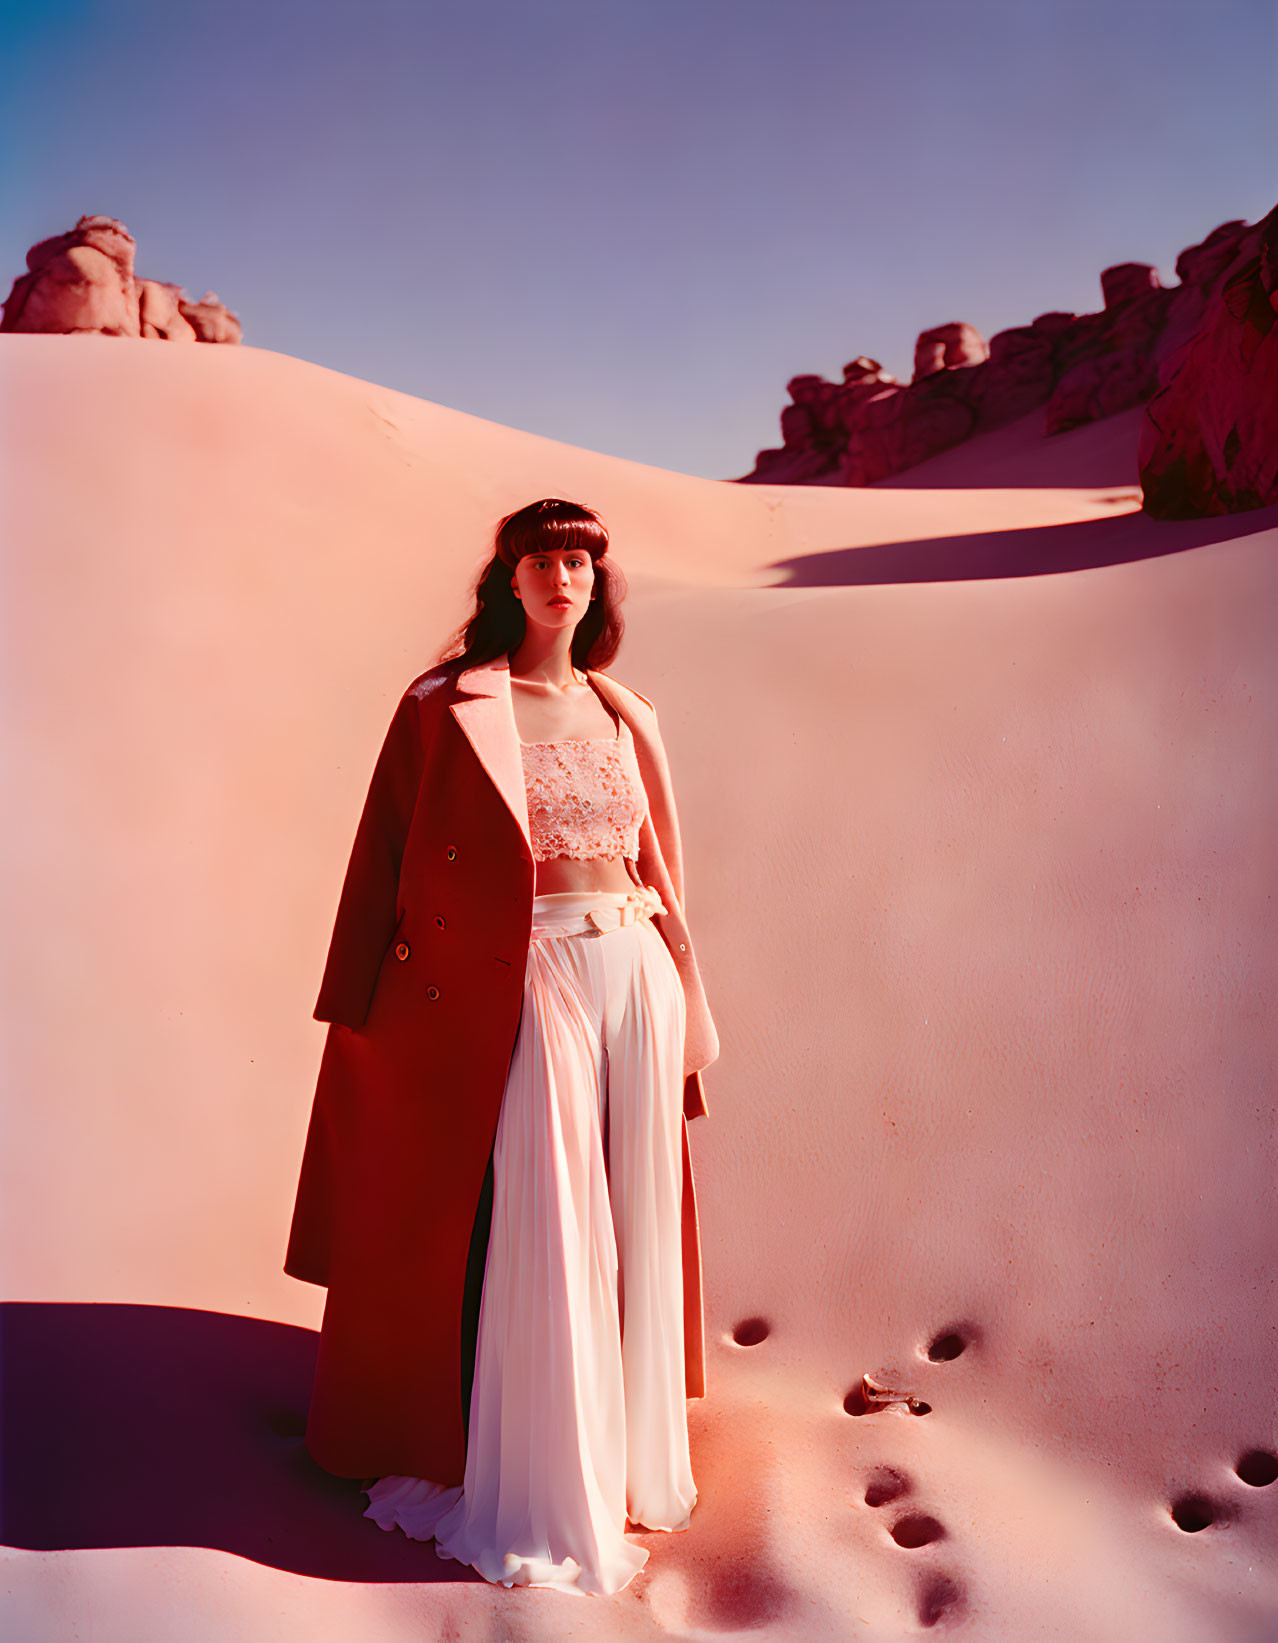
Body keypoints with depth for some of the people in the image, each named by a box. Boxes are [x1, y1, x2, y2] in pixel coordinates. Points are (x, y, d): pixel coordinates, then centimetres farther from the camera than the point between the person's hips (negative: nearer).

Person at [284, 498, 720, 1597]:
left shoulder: (627, 718, 13)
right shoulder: (448, 707, 0)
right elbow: (388, 869, -2)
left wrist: (683, 1011, 14)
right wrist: (365, 1019, -5)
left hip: (635, 979, 5)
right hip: (524, 990, -4)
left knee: (632, 1226, 10)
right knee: (539, 1234, -3)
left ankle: (627, 1453, 28)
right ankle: (537, 1495, 14)